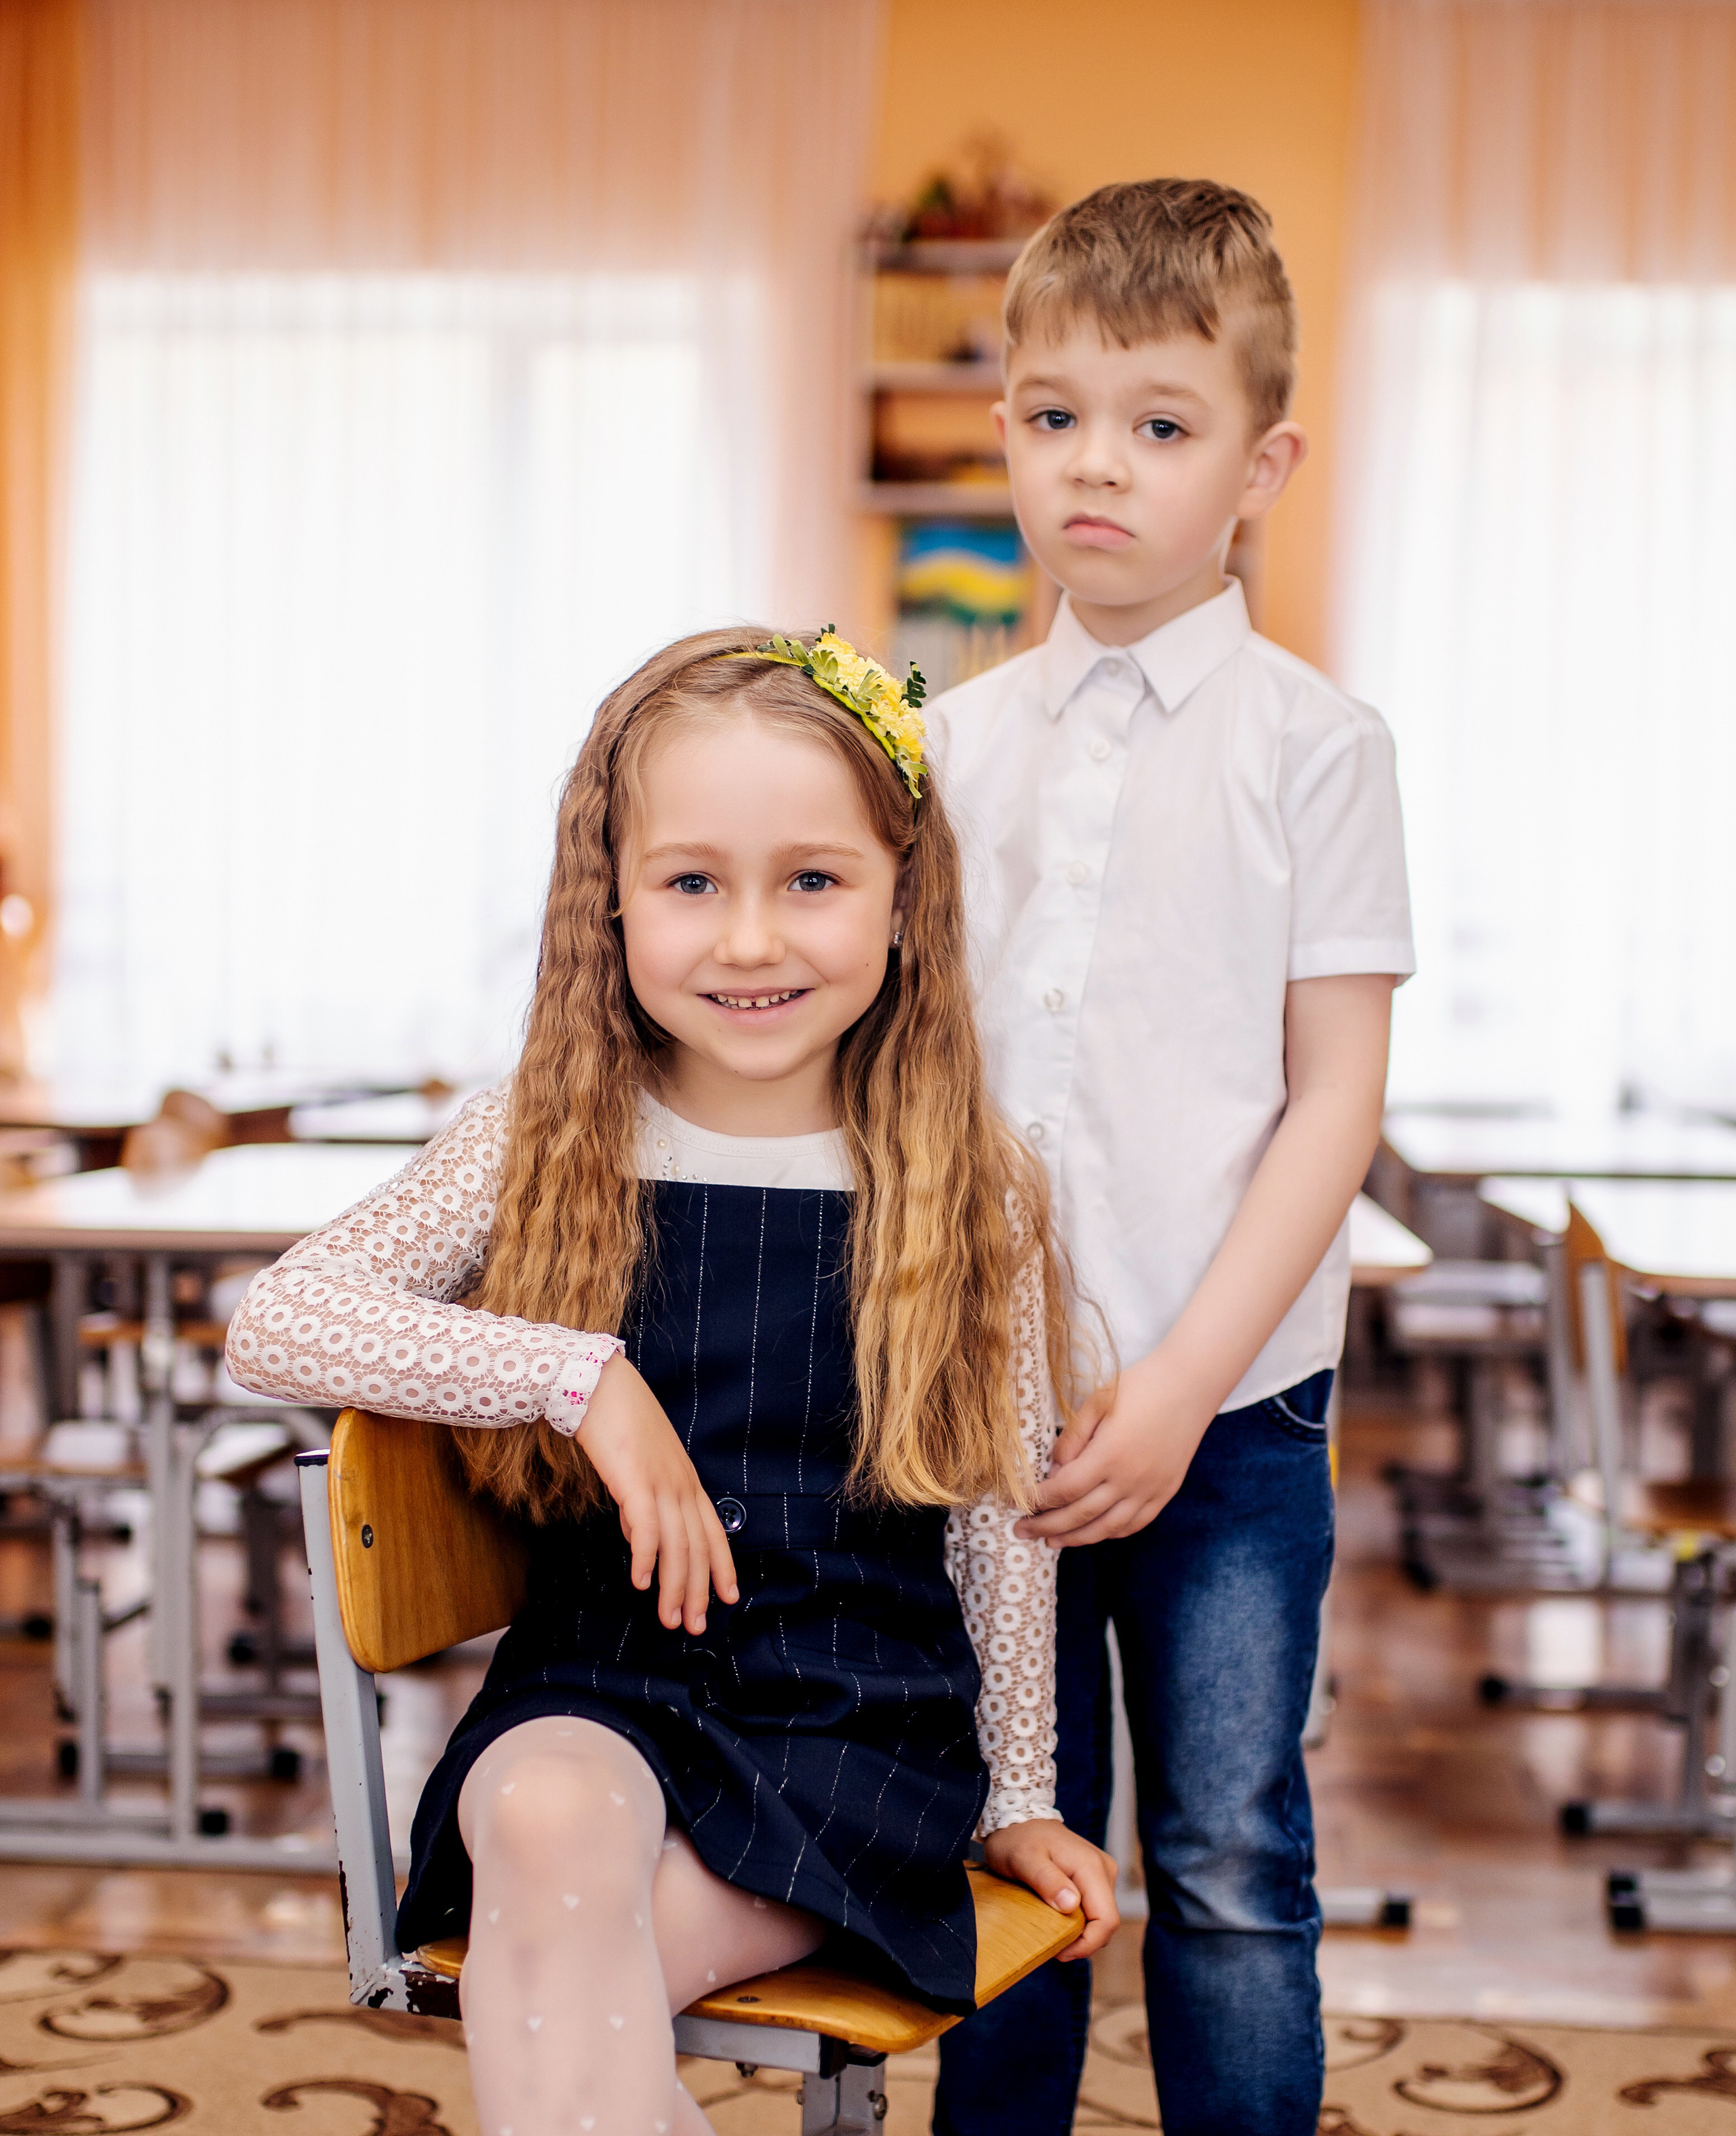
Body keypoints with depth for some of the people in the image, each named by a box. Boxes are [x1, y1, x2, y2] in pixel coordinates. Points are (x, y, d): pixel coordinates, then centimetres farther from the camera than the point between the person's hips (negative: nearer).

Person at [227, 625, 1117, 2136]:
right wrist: (583, 1375, -16)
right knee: (551, 1829, -33)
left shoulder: (973, 1199, 1)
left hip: (861, 1721, -1)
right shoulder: (540, 1153, 2)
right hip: (597, 1685, 2)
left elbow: (1004, 1519, 8)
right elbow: (273, 1326, -7)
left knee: (562, 1965, -28)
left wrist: (1017, 1798, 12)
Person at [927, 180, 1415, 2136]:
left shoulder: (1308, 743, -4)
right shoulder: (956, 744, 7)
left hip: (1230, 1407, -3)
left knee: (1230, 1871, 5)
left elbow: (1334, 1106, -7)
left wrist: (1183, 1383, -14)